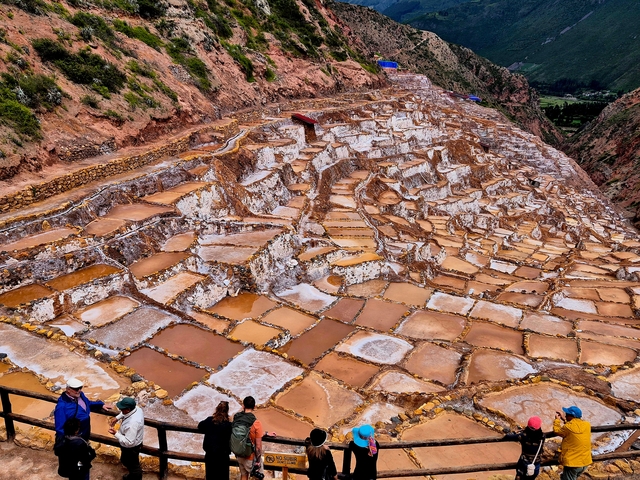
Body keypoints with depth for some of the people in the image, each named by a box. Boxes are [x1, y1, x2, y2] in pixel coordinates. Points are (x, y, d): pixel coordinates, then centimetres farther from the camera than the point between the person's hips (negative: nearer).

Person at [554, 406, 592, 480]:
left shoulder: (568, 427, -21)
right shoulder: (587, 425, -5)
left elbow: (557, 431, -2)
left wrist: (557, 419, 12)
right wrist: (564, 420, 16)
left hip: (572, 463, -6)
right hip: (585, 462, 7)